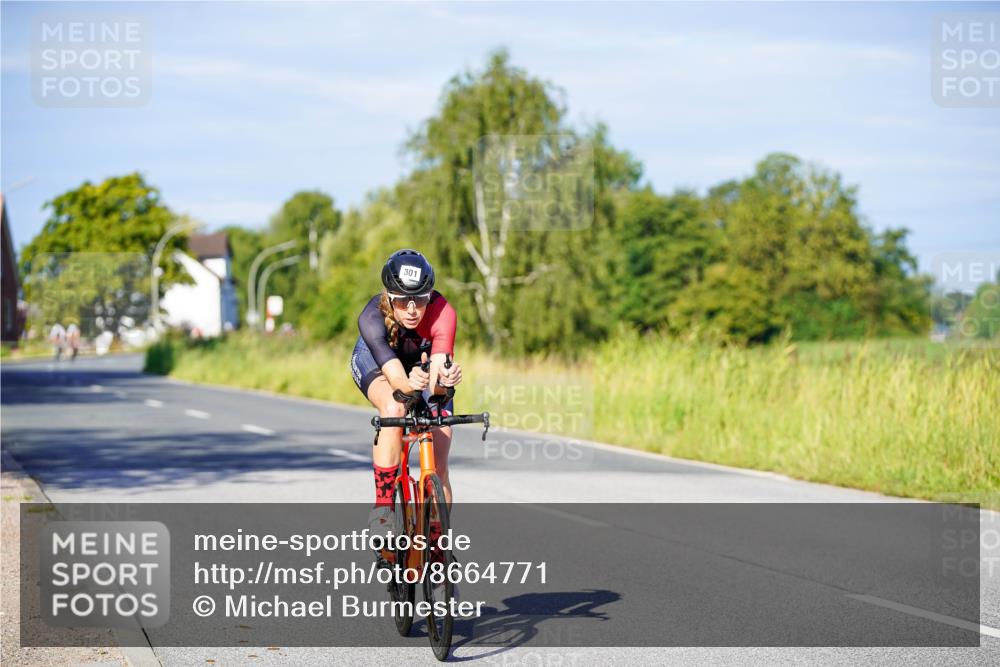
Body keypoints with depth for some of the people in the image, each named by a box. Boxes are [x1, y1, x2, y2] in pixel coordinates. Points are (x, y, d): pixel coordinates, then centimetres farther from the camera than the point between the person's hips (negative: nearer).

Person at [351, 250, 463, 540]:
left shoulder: (442, 313, -38)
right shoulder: (372, 318, -38)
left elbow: (437, 385, -45)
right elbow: (396, 378, -48)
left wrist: (444, 381, -68)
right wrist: (410, 384, -69)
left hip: (425, 361, 1)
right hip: (375, 360, -1)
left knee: (438, 466, -6)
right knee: (394, 409, -36)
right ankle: (382, 505, -25)